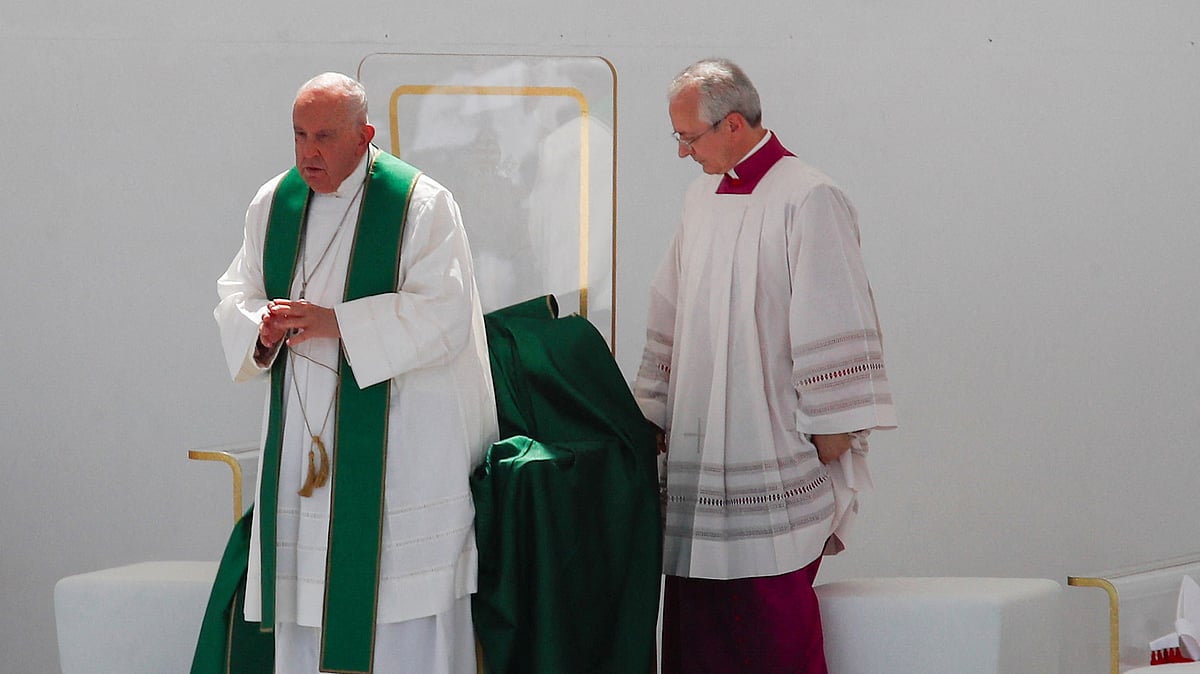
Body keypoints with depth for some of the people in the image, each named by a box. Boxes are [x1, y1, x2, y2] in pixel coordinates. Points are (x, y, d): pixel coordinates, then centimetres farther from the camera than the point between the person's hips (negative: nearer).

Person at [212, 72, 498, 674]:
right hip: (300, 436, 5)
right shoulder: (274, 203, 10)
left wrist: (335, 323, -21)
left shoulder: (420, 204, -8)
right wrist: (261, 328, -9)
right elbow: (234, 296, 15)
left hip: (396, 439, -5)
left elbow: (443, 315, -16)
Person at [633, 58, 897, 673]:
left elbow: (834, 337, -12)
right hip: (699, 468, 7)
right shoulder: (703, 197, 14)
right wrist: (653, 417, 19)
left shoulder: (808, 202, -9)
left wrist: (828, 448, -13)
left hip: (775, 467, -7)